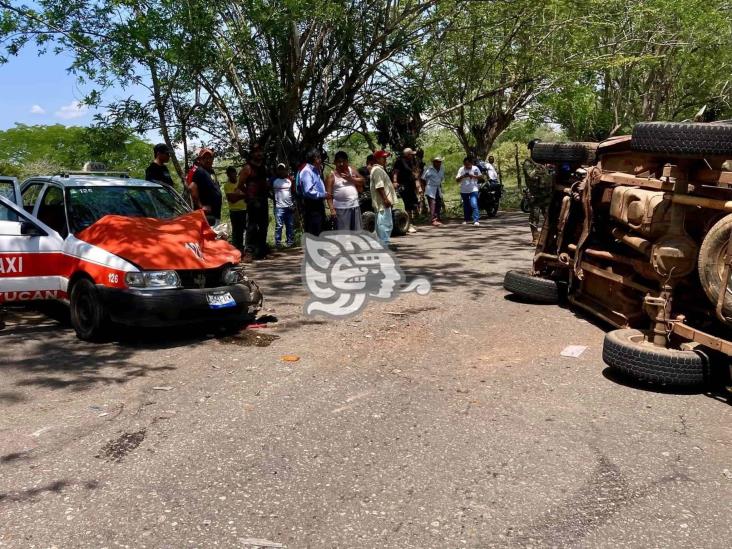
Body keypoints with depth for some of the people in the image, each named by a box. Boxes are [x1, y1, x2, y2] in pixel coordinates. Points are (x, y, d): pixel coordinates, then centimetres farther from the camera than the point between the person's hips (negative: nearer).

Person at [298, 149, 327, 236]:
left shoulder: (315, 170, 14)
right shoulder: (306, 171, -16)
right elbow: (309, 191, -24)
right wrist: (323, 195, -17)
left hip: (318, 204, 10)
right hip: (311, 206, -10)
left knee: (320, 232, 16)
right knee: (312, 234, -7)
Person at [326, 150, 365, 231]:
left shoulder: (352, 171, 11)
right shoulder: (331, 175, -1)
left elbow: (362, 181, 9)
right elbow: (329, 195, -6)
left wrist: (351, 179, -6)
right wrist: (332, 209, -14)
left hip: (355, 206, 4)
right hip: (341, 209, -4)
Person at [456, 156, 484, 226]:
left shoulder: (475, 168, 0)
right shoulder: (461, 169, 2)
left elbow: (481, 177, 1)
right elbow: (457, 180, 0)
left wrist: (473, 176, -14)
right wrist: (462, 176, -20)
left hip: (473, 190, -3)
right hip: (464, 191, 3)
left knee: (474, 205, -16)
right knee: (466, 206, 13)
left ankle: (476, 220, -17)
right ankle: (466, 219, 27)